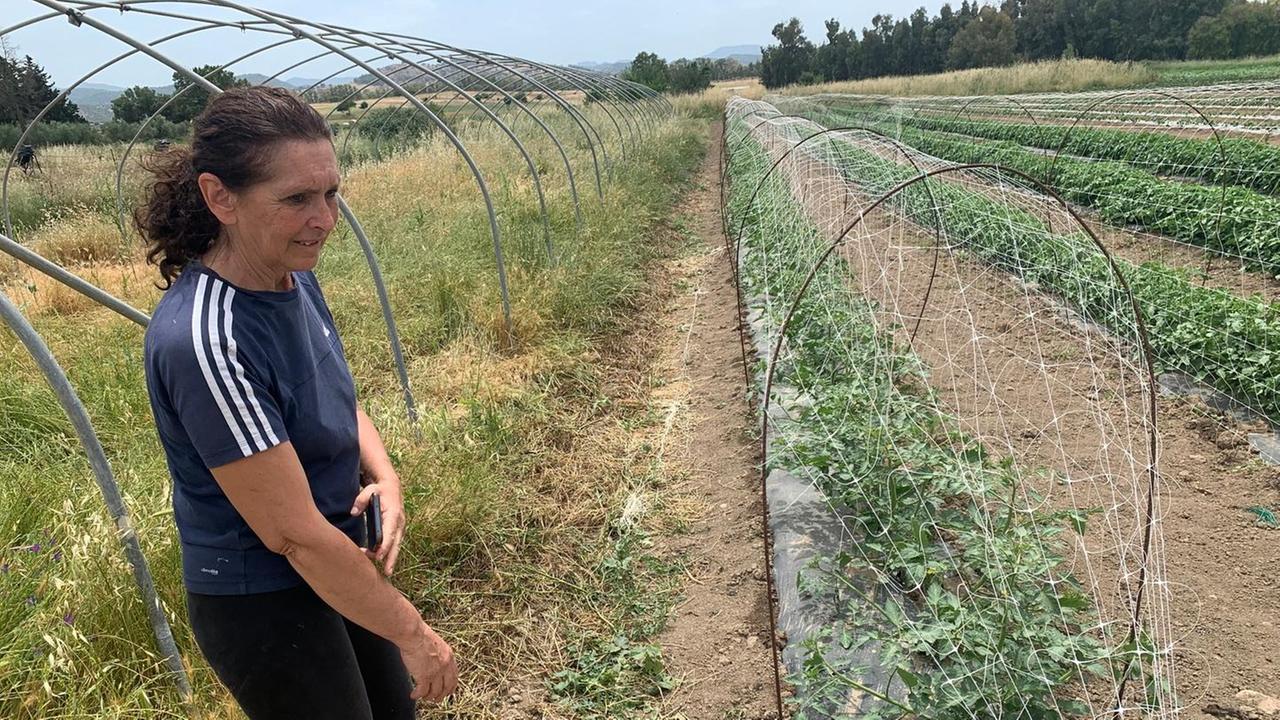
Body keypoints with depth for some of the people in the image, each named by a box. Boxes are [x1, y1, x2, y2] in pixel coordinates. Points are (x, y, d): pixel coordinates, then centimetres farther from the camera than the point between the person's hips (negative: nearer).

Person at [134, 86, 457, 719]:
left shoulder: (293, 276, -6)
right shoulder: (205, 341, -31)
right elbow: (295, 534, -27)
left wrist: (384, 475, -10)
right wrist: (414, 634, -18)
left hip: (340, 554, 8)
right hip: (264, 604, -8)